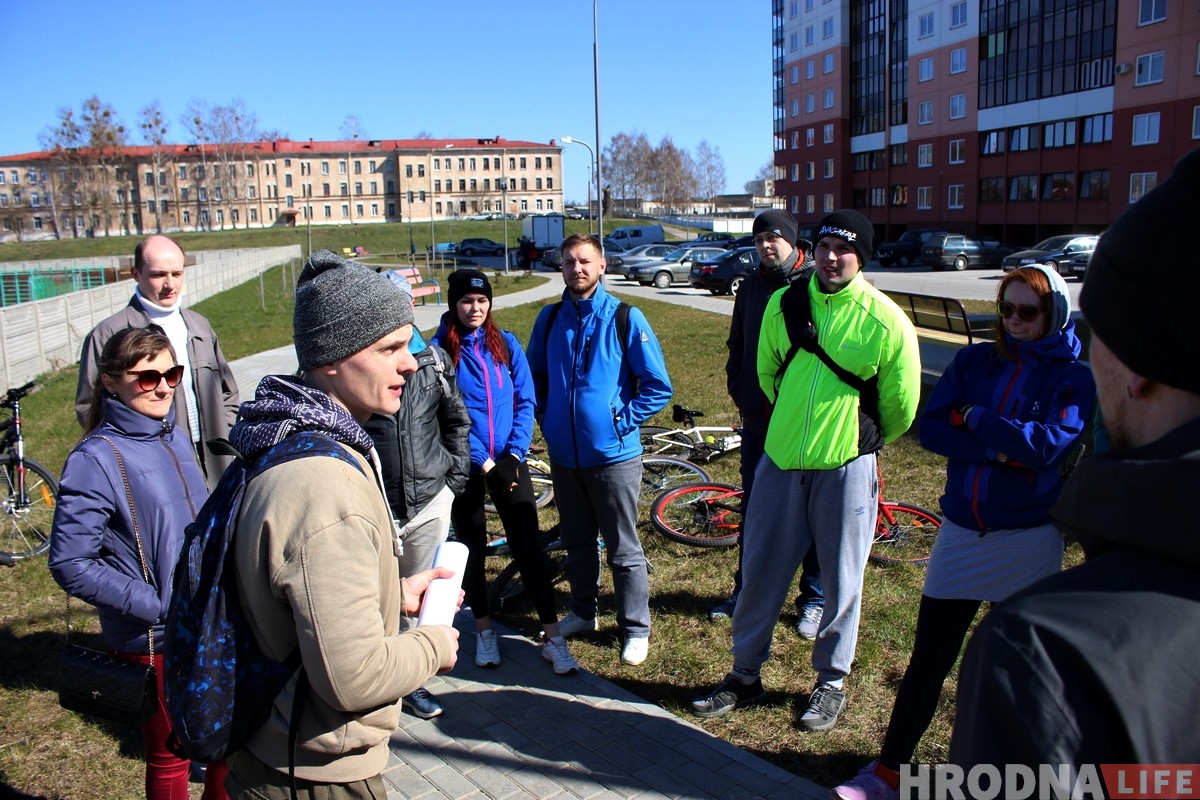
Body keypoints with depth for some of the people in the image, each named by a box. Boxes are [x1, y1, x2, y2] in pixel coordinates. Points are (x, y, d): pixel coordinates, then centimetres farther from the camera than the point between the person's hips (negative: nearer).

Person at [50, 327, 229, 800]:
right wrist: (158, 605, -19)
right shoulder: (96, 459, -16)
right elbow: (70, 564, -17)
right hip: (156, 640, -6)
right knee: (170, 757, 13)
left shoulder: (175, 438, 2)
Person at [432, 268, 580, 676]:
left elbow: (525, 401, 0)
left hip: (509, 462, 1)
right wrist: (483, 462, -15)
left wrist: (514, 454, -11)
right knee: (472, 549, 12)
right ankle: (484, 630, 29)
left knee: (528, 548, 0)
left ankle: (553, 637, 9)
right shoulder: (440, 349, -6)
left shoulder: (506, 343, 2)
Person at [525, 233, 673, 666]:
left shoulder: (625, 318, -9)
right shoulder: (550, 319, 3)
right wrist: (547, 417, 7)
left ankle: (636, 628, 21)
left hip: (613, 454, -4)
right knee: (577, 542, 19)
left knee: (622, 549, 6)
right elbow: (535, 374, 18)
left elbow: (658, 386, -6)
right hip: (563, 454, 4)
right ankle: (583, 611, 38)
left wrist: (623, 420, -10)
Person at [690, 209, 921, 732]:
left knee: (841, 581, 9)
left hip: (845, 468, -3)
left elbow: (902, 406, 2)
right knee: (760, 570, 9)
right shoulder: (782, 303, 0)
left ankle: (831, 682, 30)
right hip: (780, 460, 3)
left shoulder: (886, 321, -10)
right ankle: (745, 677, 26)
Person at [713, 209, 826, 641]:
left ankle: (813, 599, 22)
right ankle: (745, 591, 29)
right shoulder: (750, 287, 8)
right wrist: (738, 391, 5)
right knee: (753, 509, 14)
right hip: (757, 419, 5)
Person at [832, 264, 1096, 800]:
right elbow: (929, 428, -6)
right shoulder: (974, 361, 4)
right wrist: (1000, 450, -17)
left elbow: (1048, 445, -20)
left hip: (1028, 539, -2)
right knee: (929, 657, 7)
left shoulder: (1072, 377, -3)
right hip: (961, 530, 2)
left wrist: (971, 418, -12)